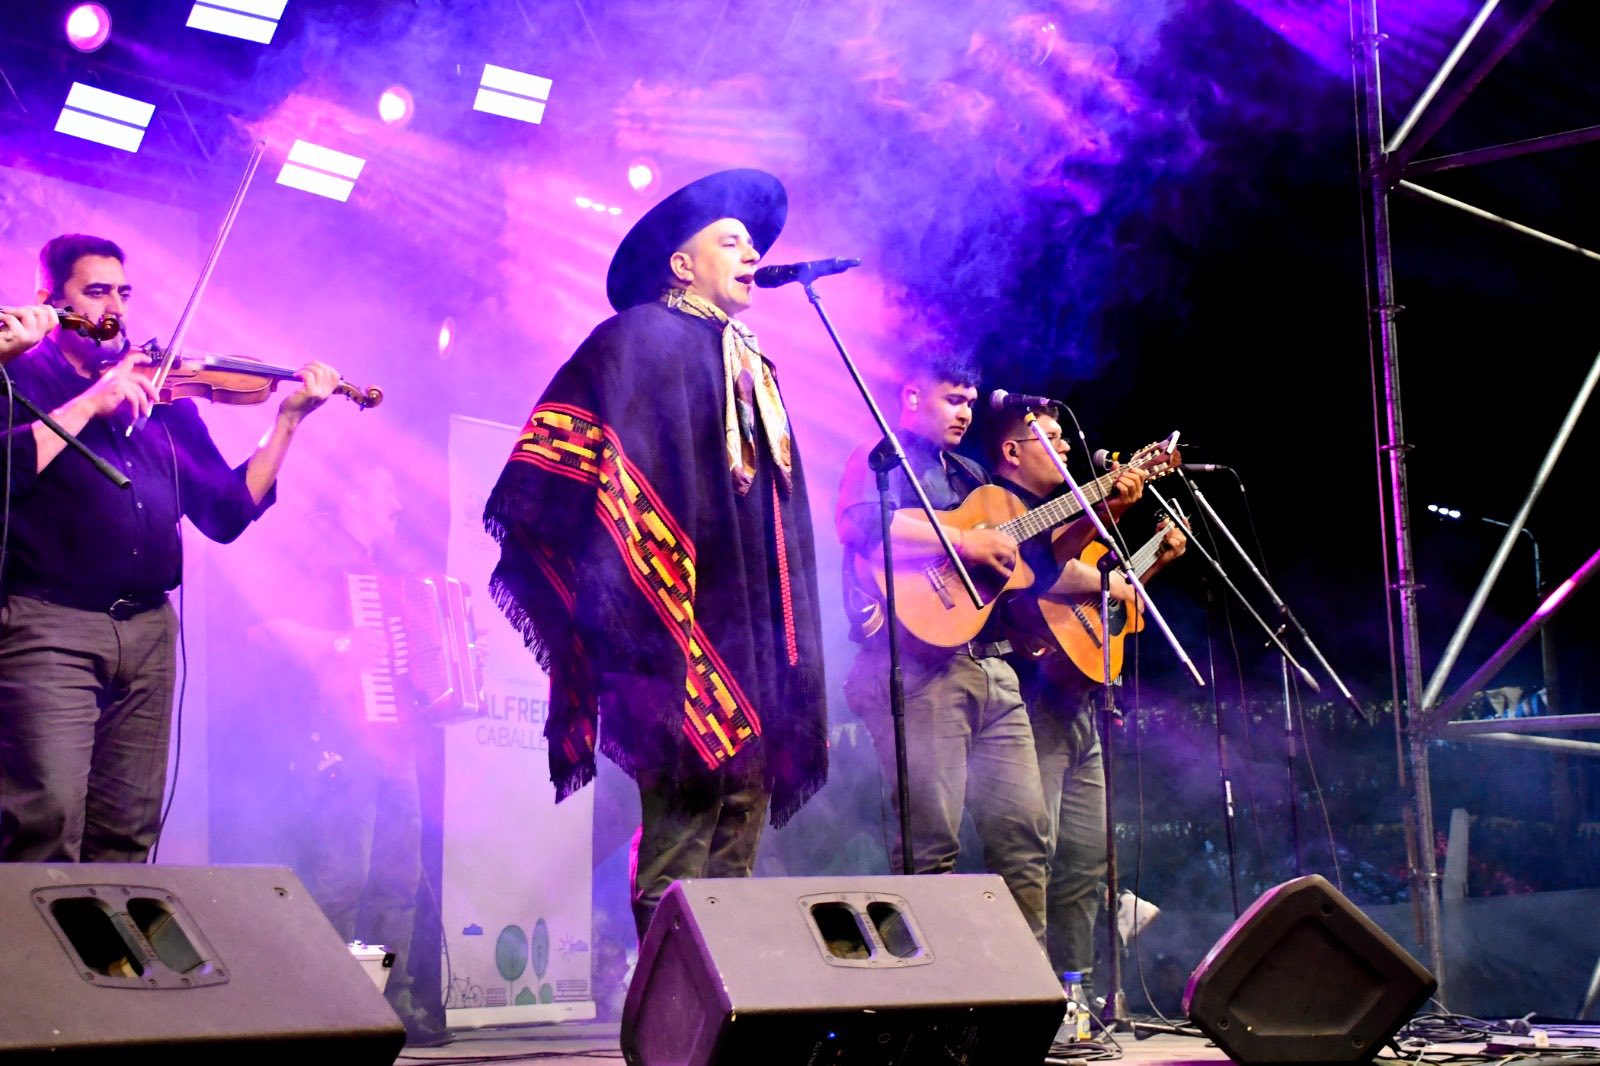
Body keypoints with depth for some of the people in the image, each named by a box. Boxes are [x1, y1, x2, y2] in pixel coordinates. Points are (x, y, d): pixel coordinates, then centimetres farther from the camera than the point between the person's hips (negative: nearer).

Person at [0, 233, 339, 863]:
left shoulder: (162, 397, 19)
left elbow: (227, 511, 15)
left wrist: (289, 419, 8)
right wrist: (90, 403, -11)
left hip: (148, 628, 5)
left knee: (127, 832, 4)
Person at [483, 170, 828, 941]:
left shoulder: (749, 365, 24)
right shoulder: (643, 339, -1)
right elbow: (560, 467, -11)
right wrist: (618, 586, -18)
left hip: (751, 634, 8)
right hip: (679, 630, -8)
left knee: (740, 832, 6)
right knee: (681, 827, -12)